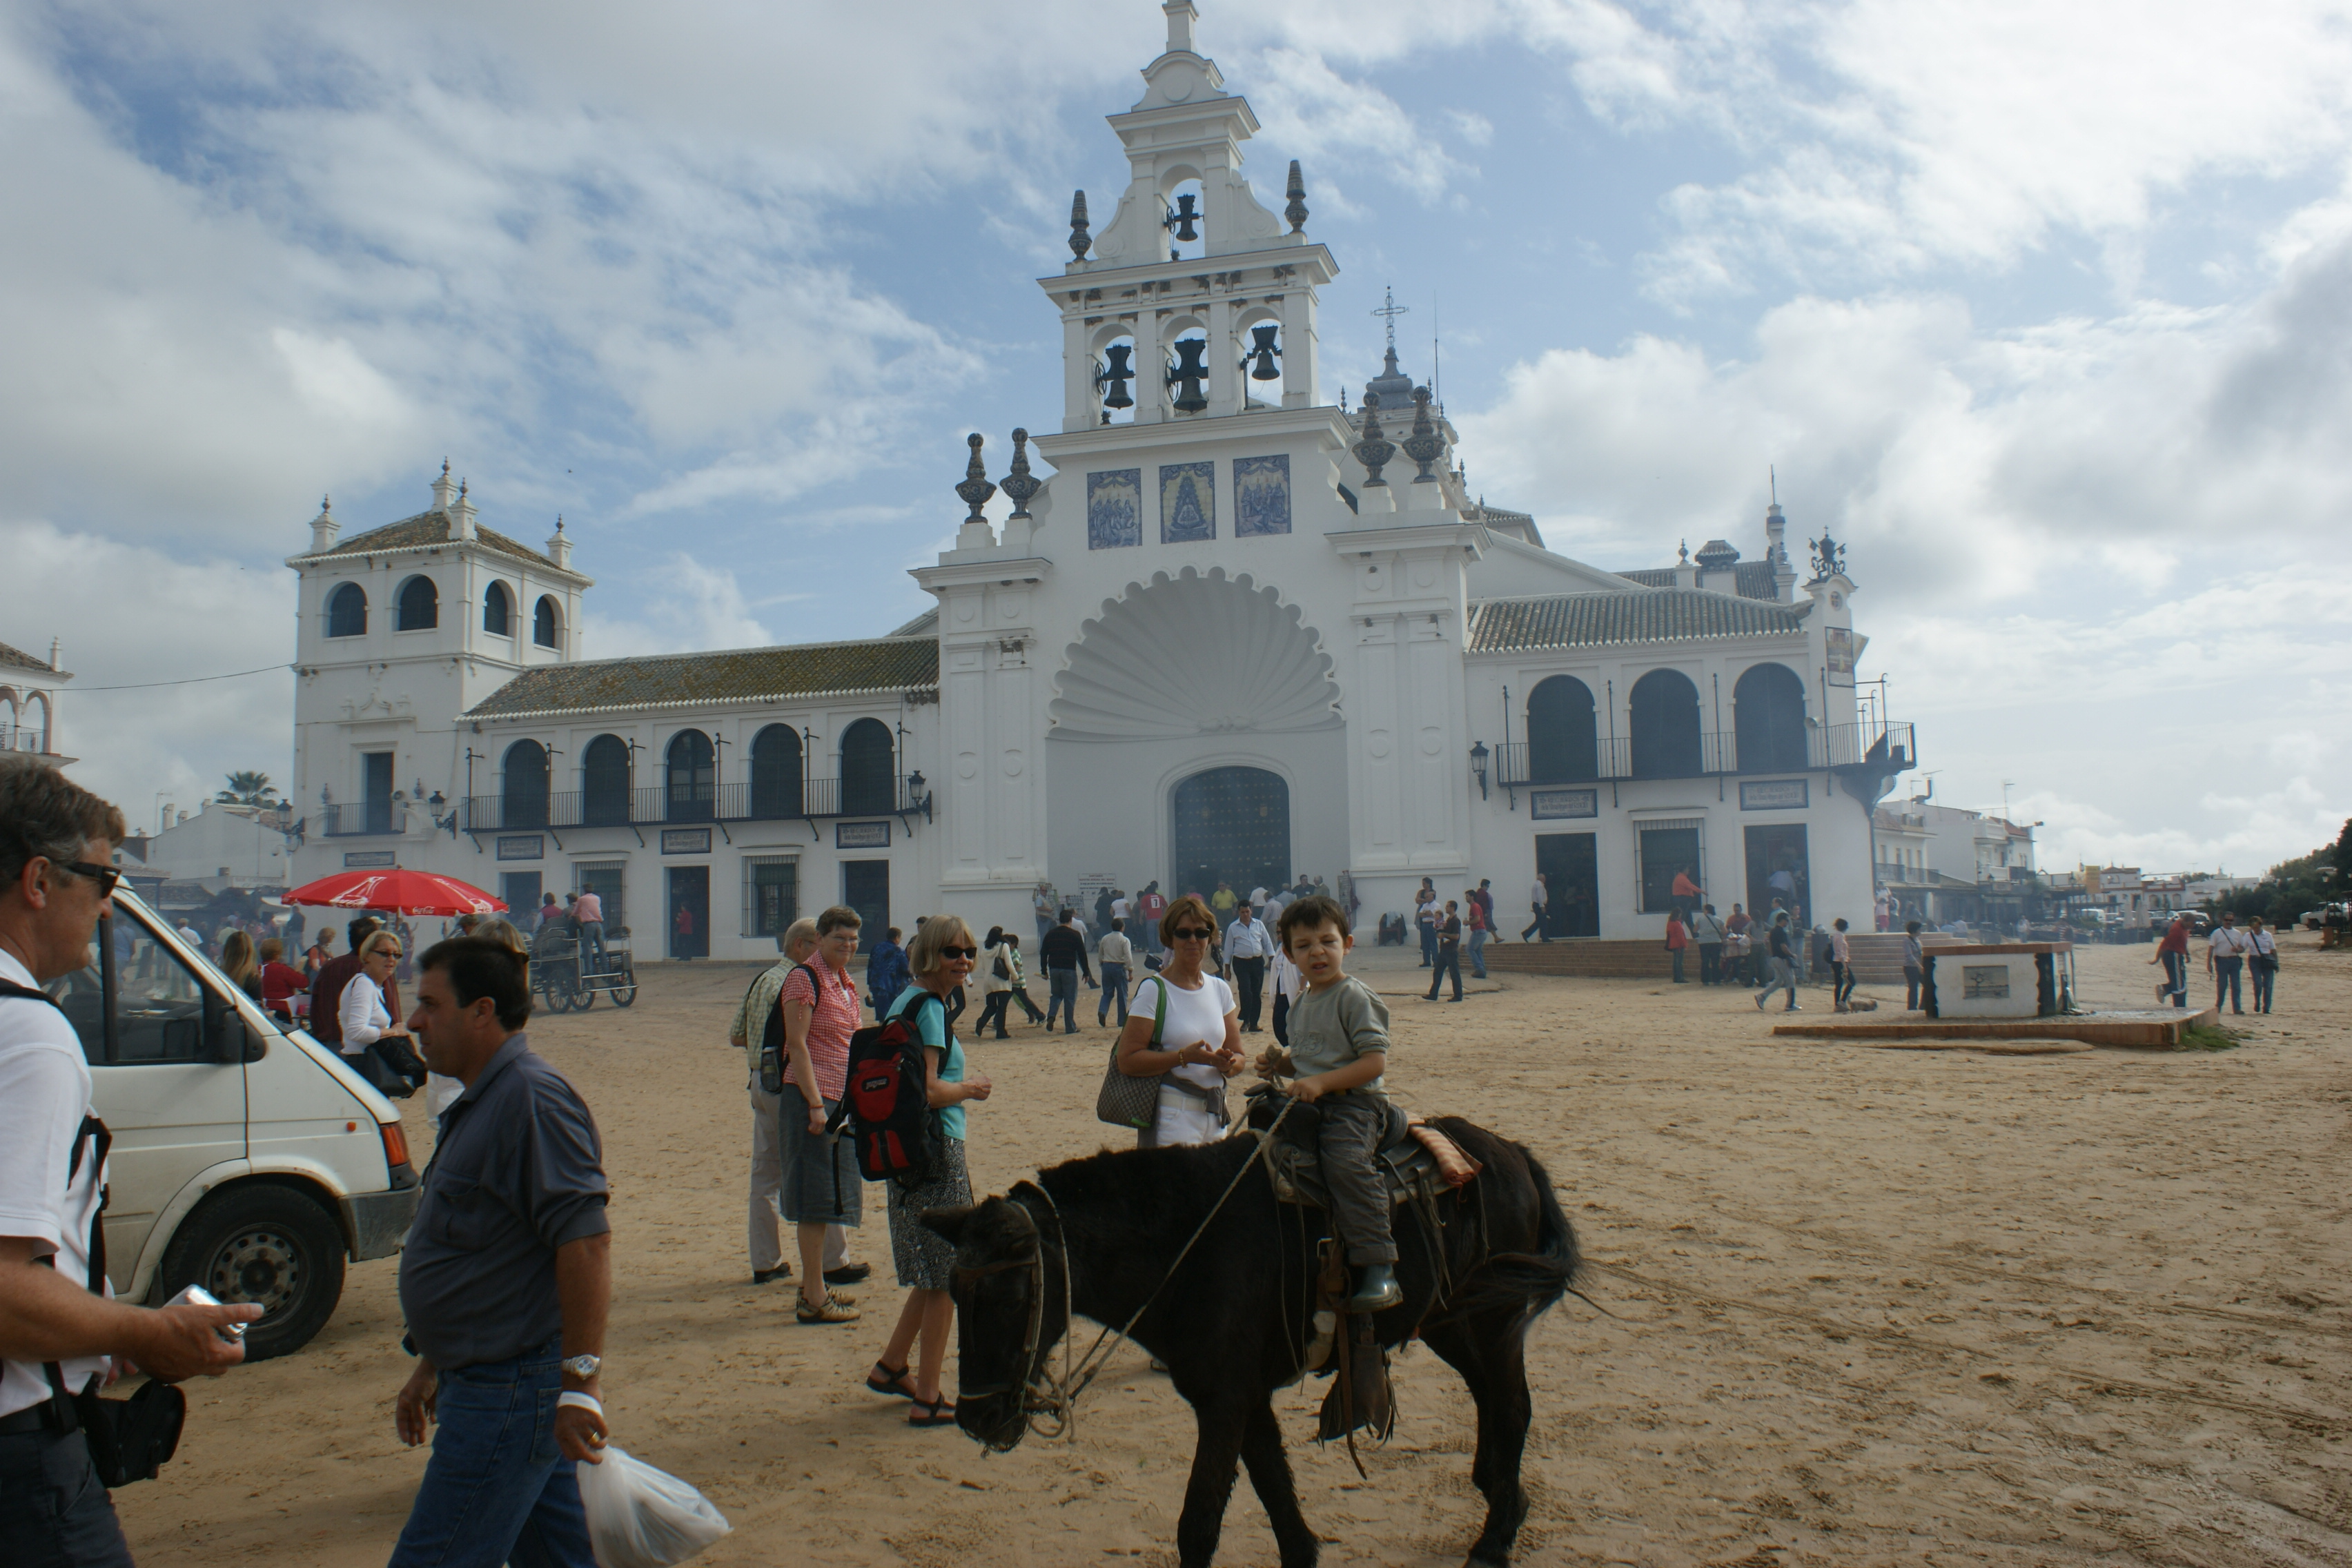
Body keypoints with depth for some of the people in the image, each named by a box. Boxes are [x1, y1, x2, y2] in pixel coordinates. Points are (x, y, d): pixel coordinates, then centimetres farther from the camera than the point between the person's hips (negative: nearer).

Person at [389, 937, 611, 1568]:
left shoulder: (532, 1097, -19)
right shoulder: (480, 1102, 16)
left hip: (510, 1394, -10)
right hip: (486, 1384, 10)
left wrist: (581, 1381, -27)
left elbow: (586, 1239, -26)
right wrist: (431, 1369, 26)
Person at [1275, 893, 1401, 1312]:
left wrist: (1321, 1082, -21)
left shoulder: (1355, 997, -7)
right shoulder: (1301, 1005, 18)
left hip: (1355, 1104, -9)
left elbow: (1375, 1062, -15)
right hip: (1310, 1105, 9)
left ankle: (1379, 1269, -33)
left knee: (1346, 1162, -33)